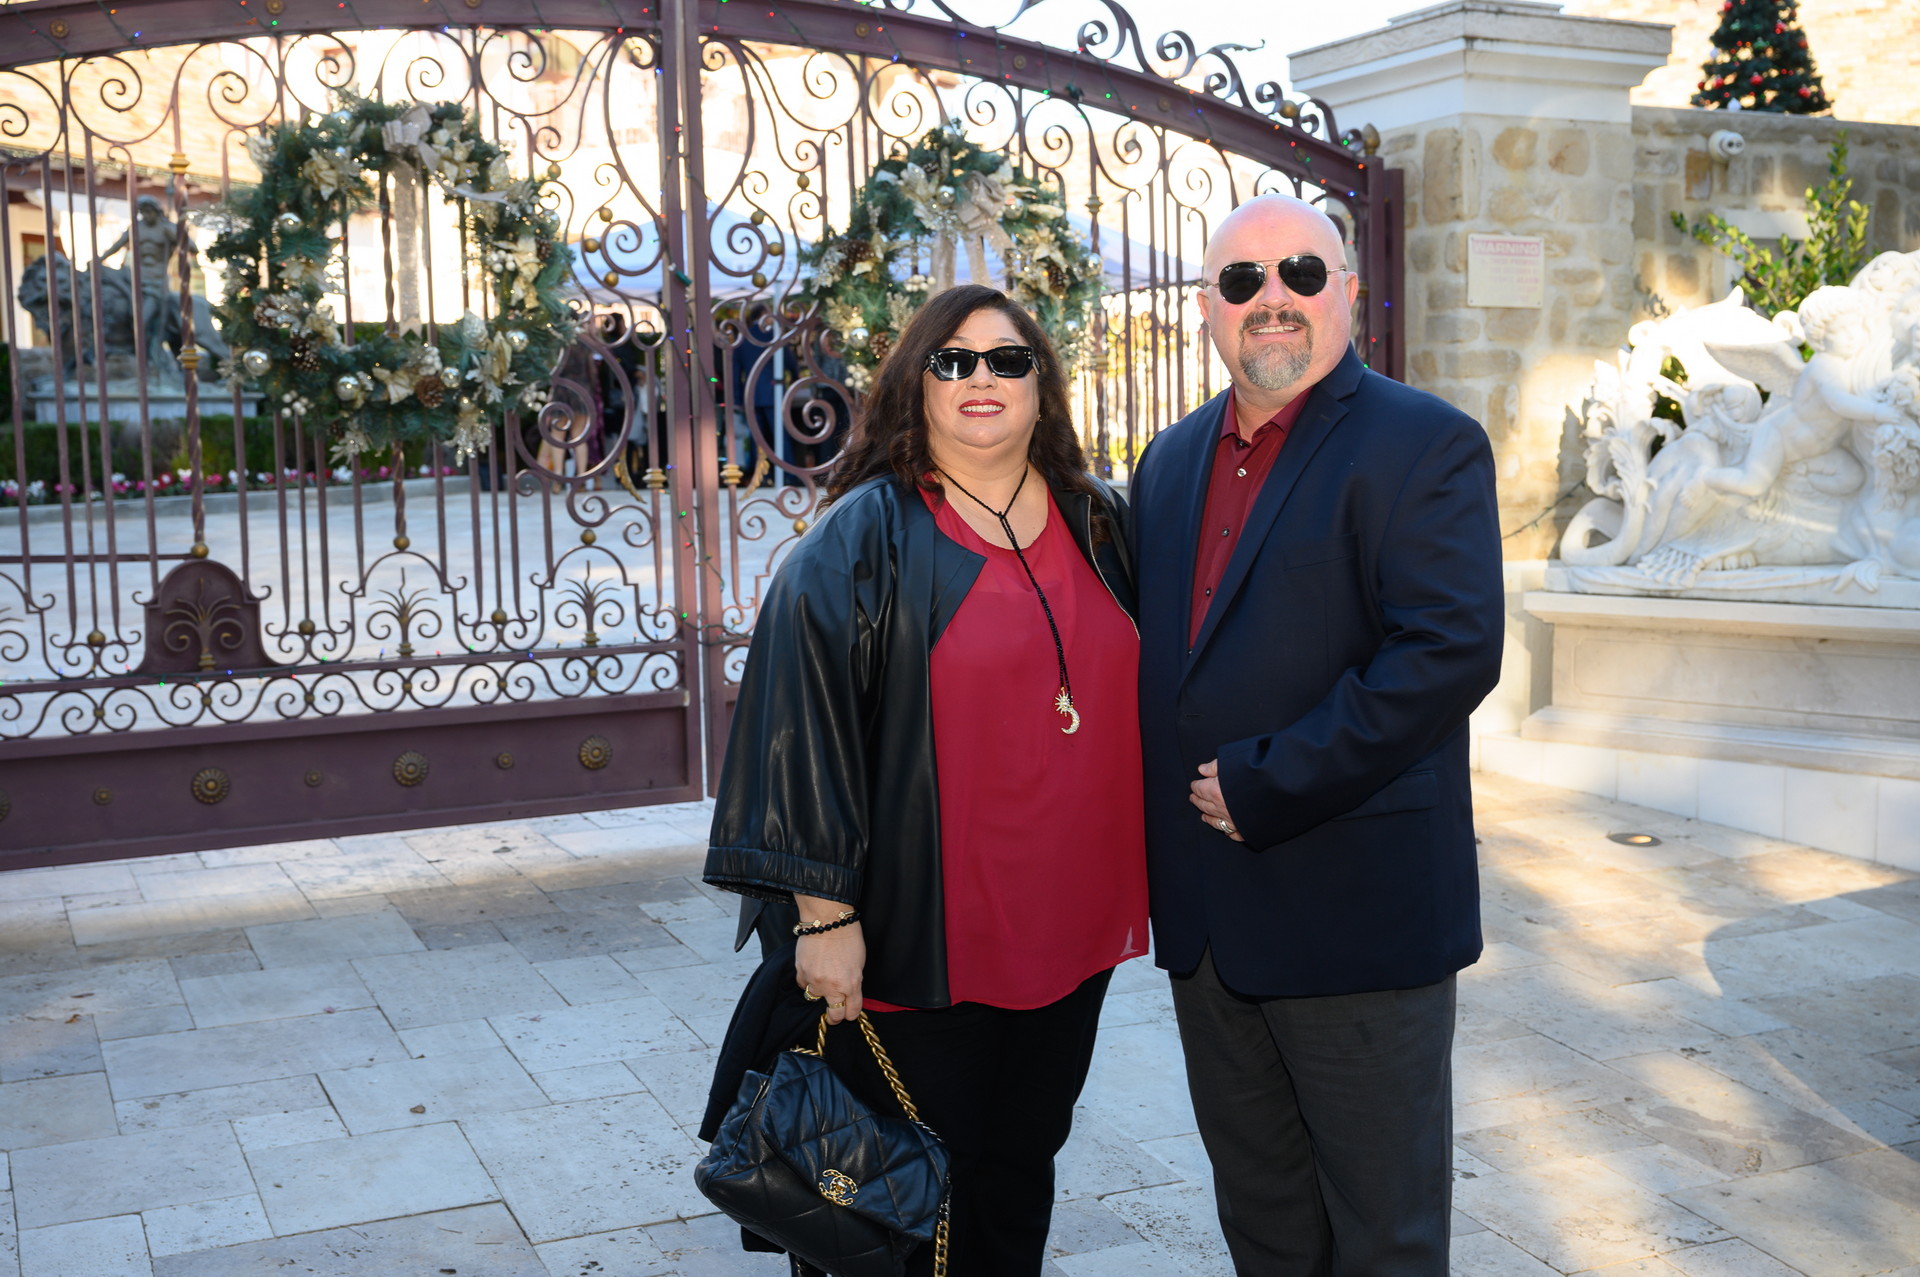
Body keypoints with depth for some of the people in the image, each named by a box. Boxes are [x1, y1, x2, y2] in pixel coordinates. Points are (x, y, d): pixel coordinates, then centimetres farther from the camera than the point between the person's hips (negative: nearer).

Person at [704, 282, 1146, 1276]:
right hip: (920, 947, -5)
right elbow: (804, 726, -13)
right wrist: (823, 914, -17)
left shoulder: (1098, 524, 8)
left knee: (1022, 1168, 18)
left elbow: (1136, 702, 17)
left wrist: (1137, 881, 16)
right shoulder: (865, 539, -8)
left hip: (1070, 930, 5)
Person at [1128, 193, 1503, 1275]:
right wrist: (1169, 821, 4)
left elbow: (1452, 649, -20)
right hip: (1206, 920, 6)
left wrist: (1267, 787, -20)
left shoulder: (1424, 445, -9)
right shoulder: (1171, 462, 13)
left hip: (1359, 914, -6)